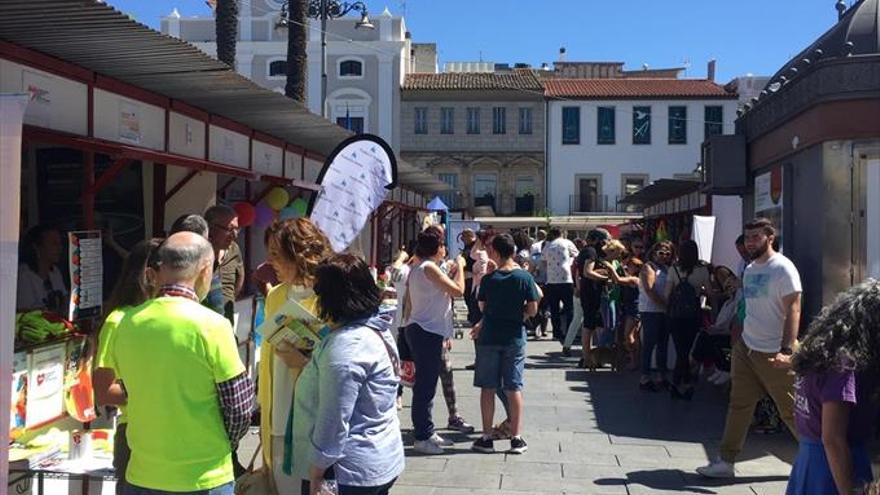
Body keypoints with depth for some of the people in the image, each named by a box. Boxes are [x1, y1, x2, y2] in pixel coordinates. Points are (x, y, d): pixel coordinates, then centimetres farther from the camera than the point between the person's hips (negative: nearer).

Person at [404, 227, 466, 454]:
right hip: (427, 333, -11)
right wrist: (459, 266, -4)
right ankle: (423, 437, 0)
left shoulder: (416, 269, 15)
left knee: (426, 384, 16)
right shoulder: (429, 268, -16)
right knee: (425, 386, -5)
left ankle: (427, 433, 24)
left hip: (418, 330, 11)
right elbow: (458, 290, -18)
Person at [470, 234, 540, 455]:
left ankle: (487, 437, 11)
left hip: (489, 337, -1)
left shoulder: (489, 278, -7)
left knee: (488, 388, 7)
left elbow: (482, 306, 1)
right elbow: (532, 310, -6)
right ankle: (516, 438, 11)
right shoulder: (525, 277, -7)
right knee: (514, 387, 7)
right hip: (514, 337, 1)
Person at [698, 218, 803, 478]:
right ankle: (726, 461, 11)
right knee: (739, 405, 7)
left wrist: (786, 349, -25)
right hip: (746, 347, 7)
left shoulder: (783, 268, -12)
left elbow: (793, 311, -17)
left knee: (791, 410, 3)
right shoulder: (749, 269, 11)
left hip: (773, 353, -7)